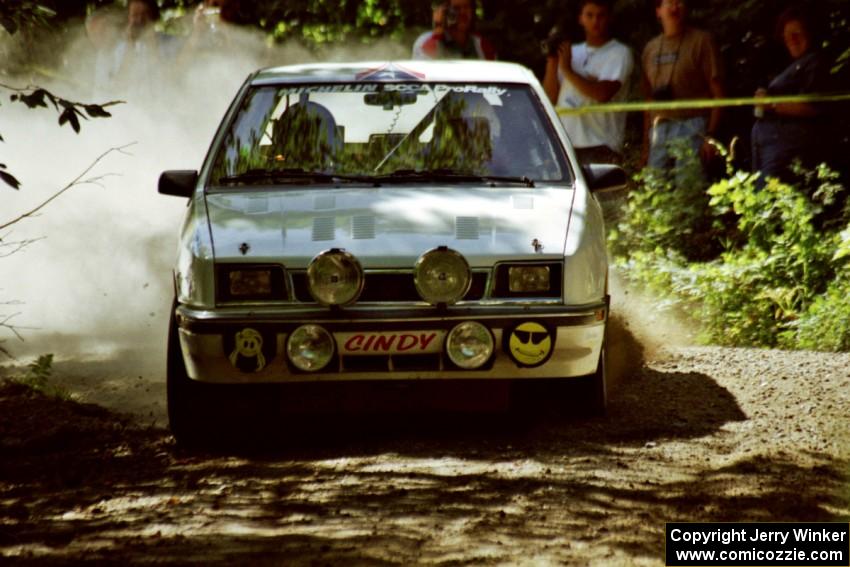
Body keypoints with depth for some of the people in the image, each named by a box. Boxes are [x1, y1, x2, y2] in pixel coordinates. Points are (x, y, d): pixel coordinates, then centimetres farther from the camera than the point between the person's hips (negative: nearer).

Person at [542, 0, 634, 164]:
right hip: (564, 145, 5)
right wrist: (552, 62, 0)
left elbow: (603, 94, -14)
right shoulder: (572, 52, 18)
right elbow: (550, 98, 13)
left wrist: (567, 70, -10)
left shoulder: (619, 53, 1)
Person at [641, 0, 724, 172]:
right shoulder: (651, 48, 17)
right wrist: (646, 144, 15)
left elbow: (717, 94, -3)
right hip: (659, 130, 5)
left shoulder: (701, 41, 2)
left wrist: (711, 135, -13)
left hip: (692, 129, -5)